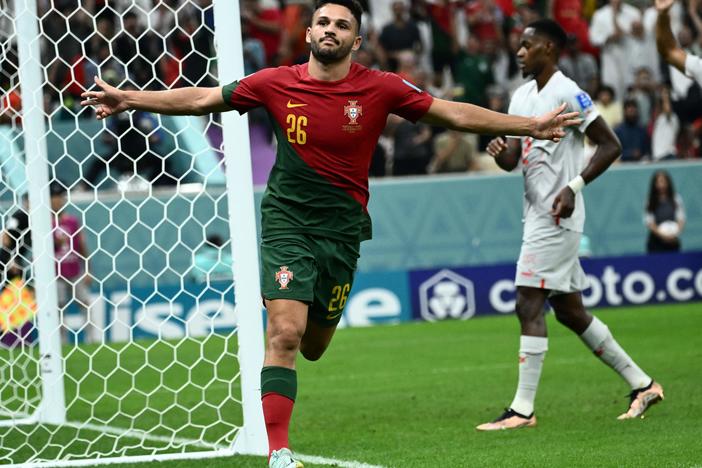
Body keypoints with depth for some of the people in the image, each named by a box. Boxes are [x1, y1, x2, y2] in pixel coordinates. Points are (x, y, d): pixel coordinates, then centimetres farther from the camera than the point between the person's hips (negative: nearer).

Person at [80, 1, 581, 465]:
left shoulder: (380, 89, -4)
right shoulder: (277, 83, -4)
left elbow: (453, 113, 0)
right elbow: (202, 99, 4)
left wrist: (530, 125, -2)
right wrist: (129, 100, 0)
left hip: (342, 230, 2)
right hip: (287, 222, -2)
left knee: (313, 348, 10)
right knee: (285, 336, -17)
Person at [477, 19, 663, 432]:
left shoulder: (568, 94, -12)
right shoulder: (522, 96, 14)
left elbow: (611, 146, -12)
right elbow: (513, 160, 15)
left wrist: (573, 187, -20)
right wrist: (500, 151, -8)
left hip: (557, 216, -9)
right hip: (537, 213, 9)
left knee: (529, 305, -13)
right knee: (570, 310, 12)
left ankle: (523, 409, -11)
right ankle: (642, 384, 20)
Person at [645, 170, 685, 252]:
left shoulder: (676, 199, 2)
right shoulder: (651, 203, -2)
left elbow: (681, 219, -1)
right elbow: (650, 223, -6)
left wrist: (675, 233, -19)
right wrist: (661, 234, -21)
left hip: (673, 242, 1)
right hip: (656, 243, -1)